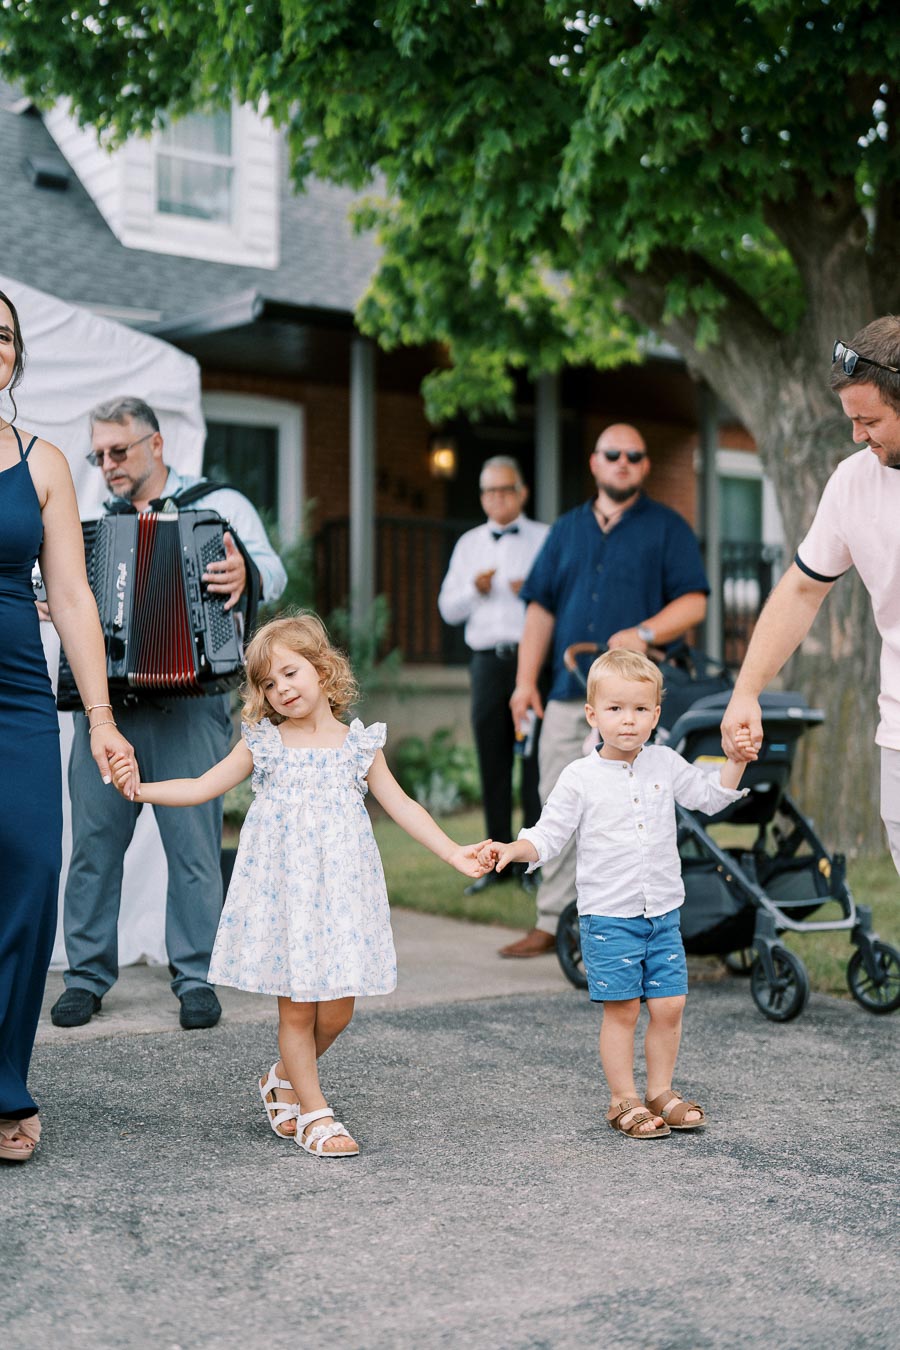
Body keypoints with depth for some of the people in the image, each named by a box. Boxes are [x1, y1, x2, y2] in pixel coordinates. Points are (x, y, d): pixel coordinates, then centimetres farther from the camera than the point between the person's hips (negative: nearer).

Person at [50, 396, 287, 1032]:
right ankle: (88, 974, 11)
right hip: (105, 697, 4)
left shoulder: (218, 504, 7)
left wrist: (245, 574, -28)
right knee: (94, 837, 1)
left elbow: (272, 571, -5)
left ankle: (196, 976, 7)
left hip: (188, 702, -3)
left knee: (194, 841, -2)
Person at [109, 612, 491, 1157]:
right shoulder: (263, 745, 5)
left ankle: (285, 1078, 27)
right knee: (296, 1006, 1)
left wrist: (454, 852, 0)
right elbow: (201, 788, 5)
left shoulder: (359, 745, 5)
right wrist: (139, 789, -8)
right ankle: (314, 1112, 15)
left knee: (337, 1009, 0)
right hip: (282, 888, -1)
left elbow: (401, 805, 7)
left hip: (339, 888, 1)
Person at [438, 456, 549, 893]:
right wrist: (474, 589, -3)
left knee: (536, 758, -7)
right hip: (487, 659, 4)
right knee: (492, 763, 4)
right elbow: (448, 608, 17)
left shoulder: (545, 539, 9)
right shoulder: (468, 544, 19)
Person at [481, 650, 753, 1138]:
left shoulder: (665, 763, 5)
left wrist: (736, 760, 2)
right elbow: (549, 834, -5)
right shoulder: (580, 777, -6)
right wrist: (511, 849, -21)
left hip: (663, 912, 4)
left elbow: (710, 795, 16)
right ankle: (624, 1101, 13)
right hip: (608, 916, -4)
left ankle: (661, 1091, 22)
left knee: (669, 1006, 5)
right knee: (621, 1010, 0)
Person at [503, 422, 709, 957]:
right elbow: (541, 608, 16)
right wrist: (526, 679, 7)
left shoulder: (668, 528, 6)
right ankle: (554, 922, 10)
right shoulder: (567, 530, 18)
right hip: (569, 693, 4)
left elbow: (693, 603, -2)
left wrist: (643, 634, -18)